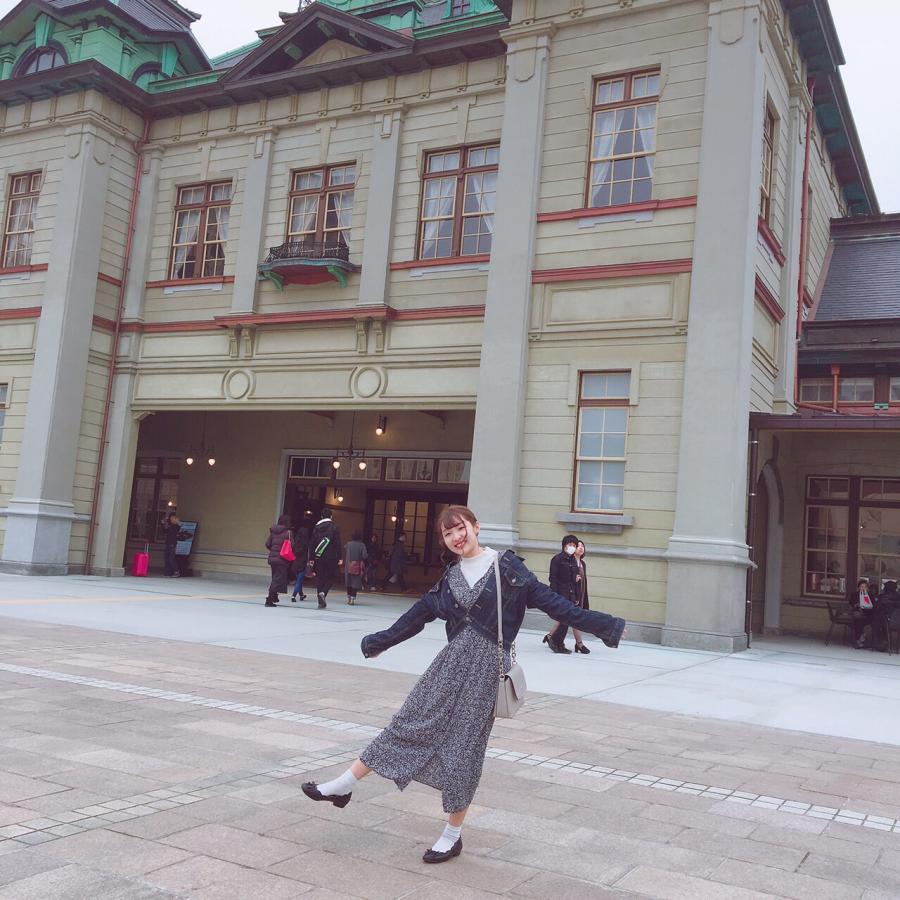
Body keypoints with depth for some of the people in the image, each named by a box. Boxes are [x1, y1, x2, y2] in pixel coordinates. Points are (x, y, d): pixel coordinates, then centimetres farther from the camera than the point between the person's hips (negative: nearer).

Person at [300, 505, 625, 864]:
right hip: (453, 659, 4)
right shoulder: (450, 577, 11)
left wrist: (604, 626, -8)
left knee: (464, 747, 2)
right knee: (409, 723, 3)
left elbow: (550, 601, -4)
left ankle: (452, 836, 17)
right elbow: (418, 614, 21)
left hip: (486, 664, -4)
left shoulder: (507, 565, -3)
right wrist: (379, 642, 29)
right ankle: (342, 786, 12)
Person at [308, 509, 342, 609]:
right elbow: (338, 544, -7)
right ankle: (323, 593, -18)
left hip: (318, 557, 3)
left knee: (320, 578, 7)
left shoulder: (316, 527, 8)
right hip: (330, 557, -3)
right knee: (331, 577, 8)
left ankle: (321, 602, 6)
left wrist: (311, 558, 13)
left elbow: (312, 543, 9)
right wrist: (340, 558, -5)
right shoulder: (334, 527, -4)